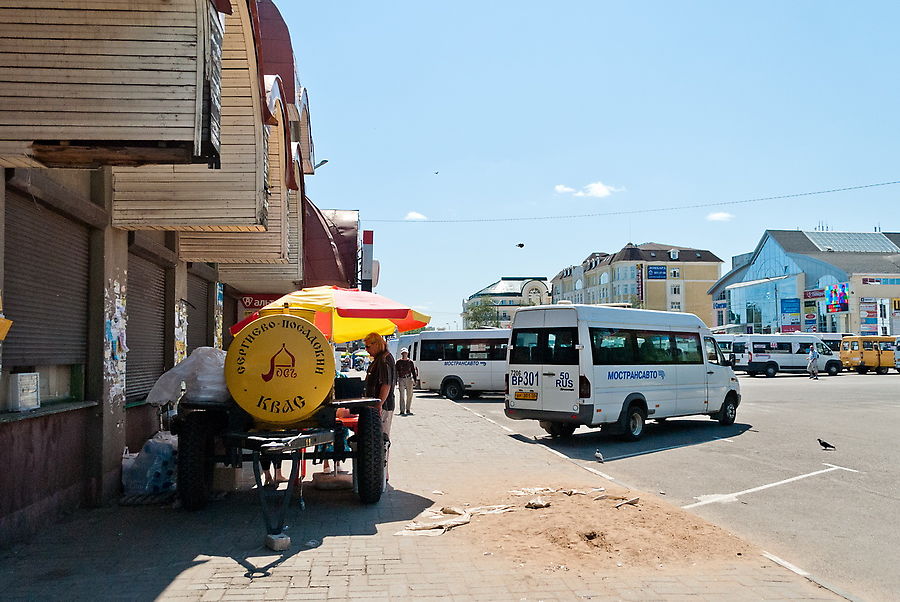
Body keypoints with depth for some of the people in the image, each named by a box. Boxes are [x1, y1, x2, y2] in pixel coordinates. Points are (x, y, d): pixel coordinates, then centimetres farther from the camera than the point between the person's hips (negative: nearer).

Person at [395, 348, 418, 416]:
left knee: (409, 395, 5)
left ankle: (408, 409, 17)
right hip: (401, 379, -2)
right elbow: (396, 372, 4)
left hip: (409, 379, 2)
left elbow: (413, 371, 13)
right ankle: (402, 411, -4)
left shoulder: (410, 362, 9)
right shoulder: (398, 362, 4)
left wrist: (414, 379, 5)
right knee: (402, 395, -6)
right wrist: (396, 381, -2)